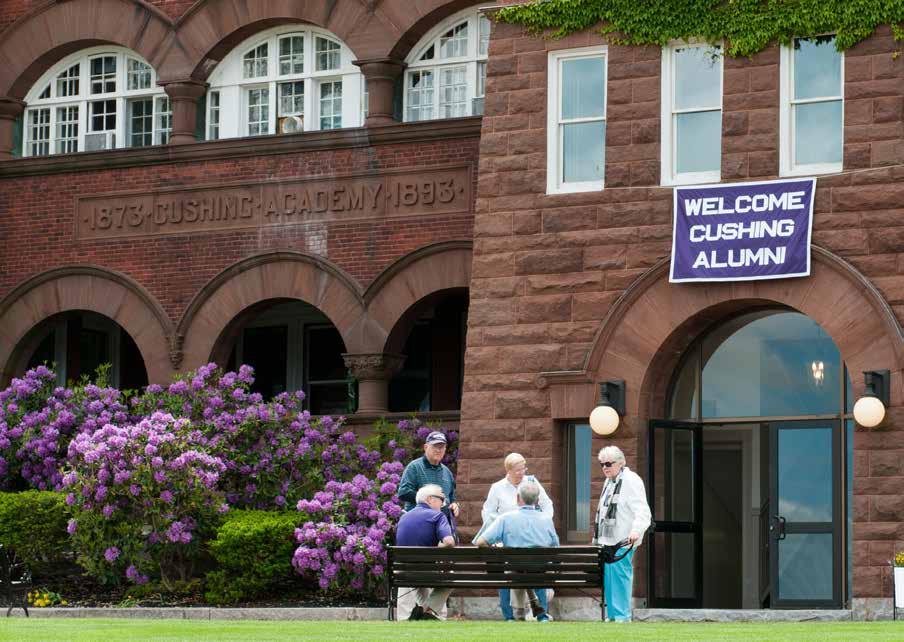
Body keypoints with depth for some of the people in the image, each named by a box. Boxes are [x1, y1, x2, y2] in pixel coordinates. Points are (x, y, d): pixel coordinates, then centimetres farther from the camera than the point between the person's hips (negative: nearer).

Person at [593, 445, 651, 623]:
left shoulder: (631, 481, -10)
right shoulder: (609, 482, 20)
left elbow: (642, 511, -19)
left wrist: (636, 531, -34)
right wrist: (599, 537, 25)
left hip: (622, 541, -10)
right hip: (608, 540, 10)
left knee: (620, 575, -12)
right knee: (608, 576, 10)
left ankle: (622, 616, -10)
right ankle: (612, 615, 16)